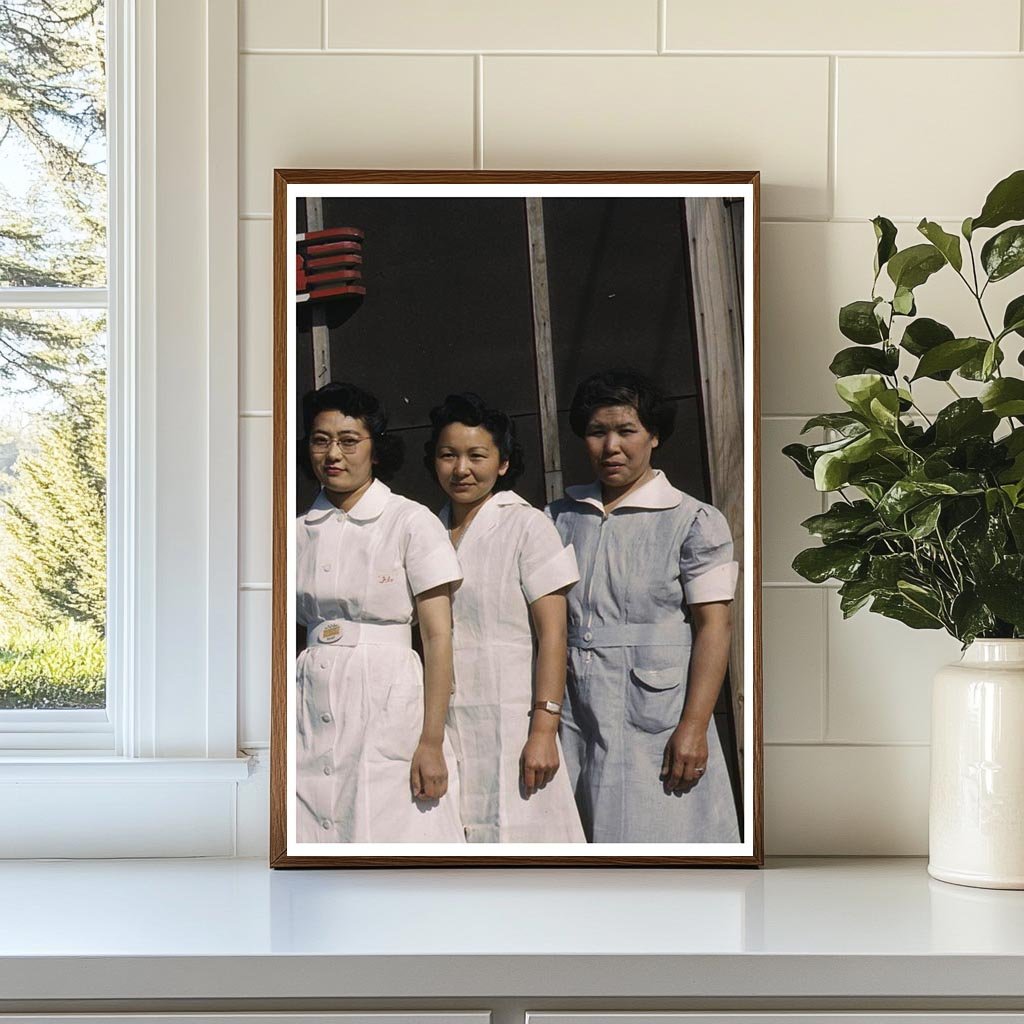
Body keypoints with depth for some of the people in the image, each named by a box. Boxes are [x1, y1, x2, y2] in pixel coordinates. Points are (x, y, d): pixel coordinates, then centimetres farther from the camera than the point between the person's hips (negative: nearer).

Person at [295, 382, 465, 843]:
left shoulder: (411, 522, -2)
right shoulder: (301, 532, 11)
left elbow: (438, 637, -6)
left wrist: (431, 741, -13)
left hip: (390, 710, -4)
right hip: (313, 714, 4)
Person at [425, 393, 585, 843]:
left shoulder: (526, 525, -2)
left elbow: (552, 633, -9)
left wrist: (544, 729, -16)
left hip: (510, 720, -5)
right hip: (442, 725, 5)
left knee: (513, 830, -7)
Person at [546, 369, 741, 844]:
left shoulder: (694, 521, 0)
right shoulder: (561, 517, 13)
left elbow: (714, 626, -6)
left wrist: (693, 727, -14)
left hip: (655, 724, -4)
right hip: (573, 721, 4)